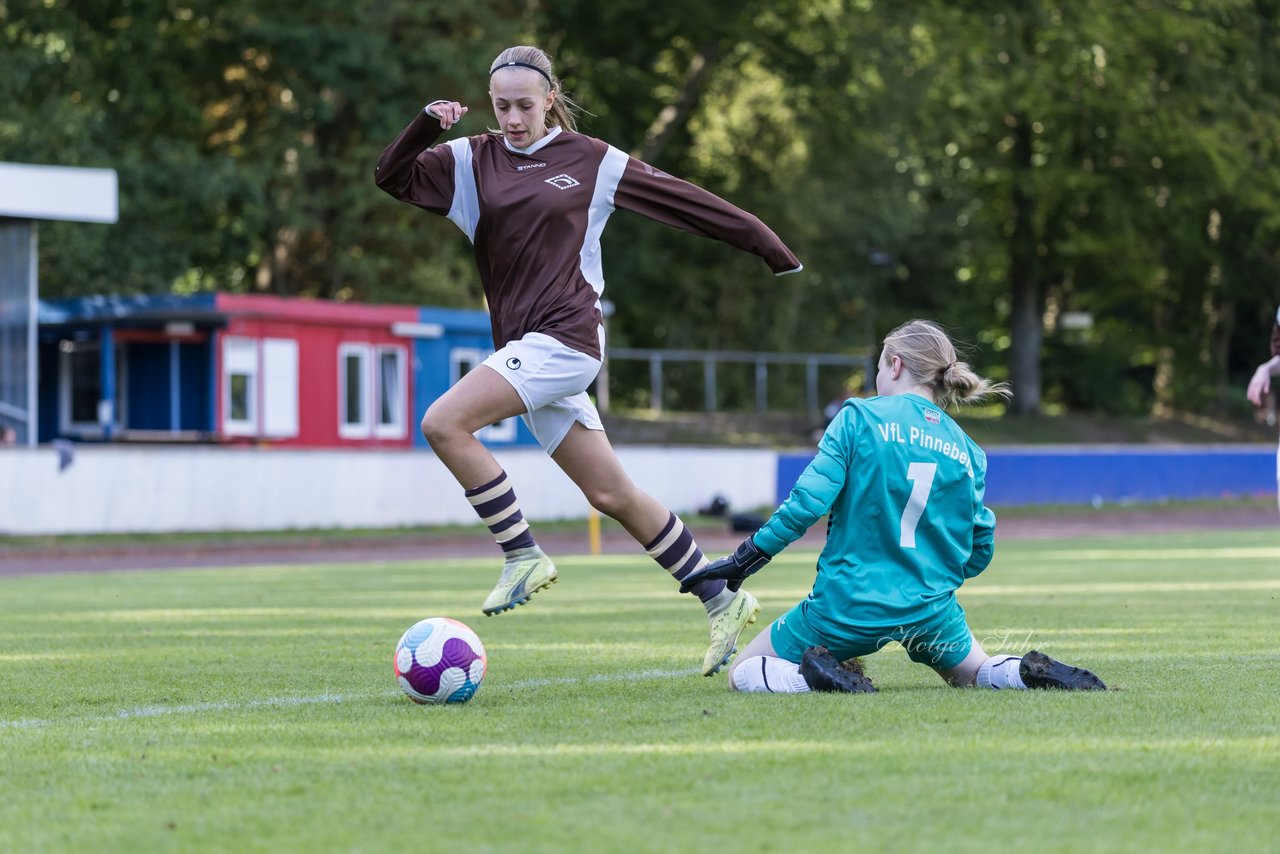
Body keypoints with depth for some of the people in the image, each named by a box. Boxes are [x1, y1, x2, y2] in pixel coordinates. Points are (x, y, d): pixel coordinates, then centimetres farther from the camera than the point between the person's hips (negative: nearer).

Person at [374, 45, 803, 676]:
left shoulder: (590, 161, 1)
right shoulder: (472, 162, 12)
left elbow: (681, 200, 7)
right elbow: (394, 178, 7)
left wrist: (769, 248, 11)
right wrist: (426, 124, -11)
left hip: (565, 337, -6)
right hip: (525, 348, 6)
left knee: (444, 423, -21)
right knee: (613, 496, 8)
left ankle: (523, 556, -10)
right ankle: (723, 604, 17)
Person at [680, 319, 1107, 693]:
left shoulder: (859, 417, -6)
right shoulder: (966, 451, 6)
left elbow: (808, 501, -15)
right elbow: (980, 549, 8)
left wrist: (743, 560, -8)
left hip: (848, 608, -3)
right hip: (929, 611, 4)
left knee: (743, 673, 14)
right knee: (975, 672, 32)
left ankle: (818, 673, -17)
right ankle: (1031, 672, -4)